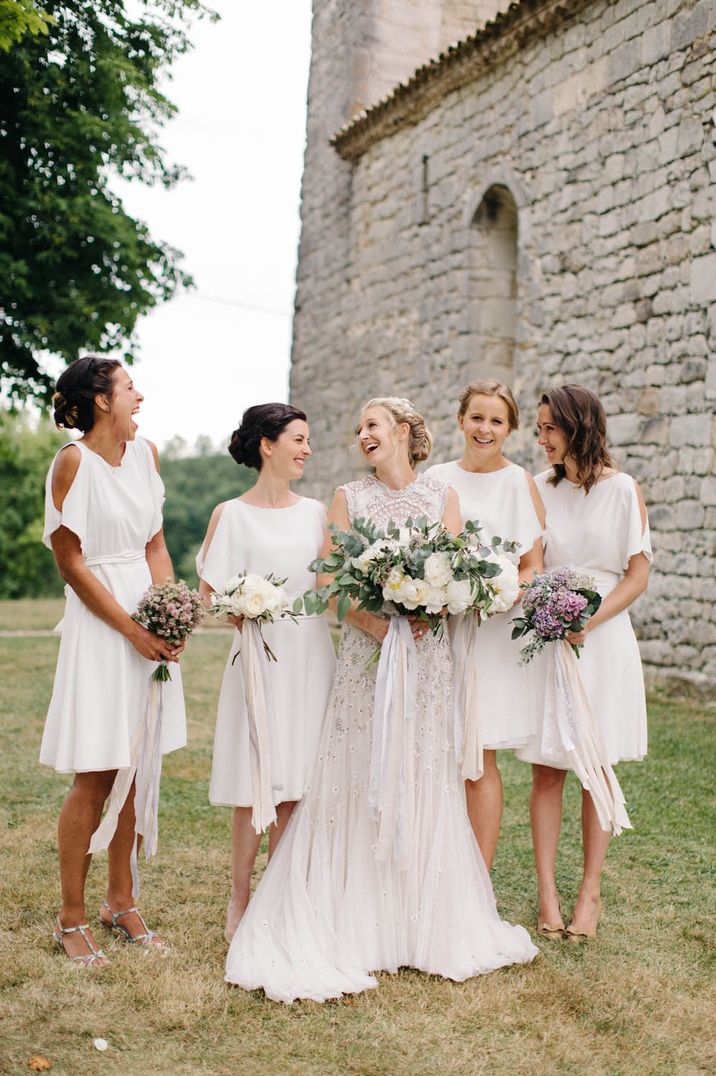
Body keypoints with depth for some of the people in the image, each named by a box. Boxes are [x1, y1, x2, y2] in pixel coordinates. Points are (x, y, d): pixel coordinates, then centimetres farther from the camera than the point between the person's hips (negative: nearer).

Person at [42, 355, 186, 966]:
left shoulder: (144, 453, 9)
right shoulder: (73, 462, -10)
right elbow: (72, 563, -10)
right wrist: (132, 630, -12)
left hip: (151, 622, 6)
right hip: (99, 624, -6)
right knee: (95, 777, -2)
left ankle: (121, 903, 24)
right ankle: (72, 920, 12)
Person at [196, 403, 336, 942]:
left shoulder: (316, 513, 12)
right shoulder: (232, 514, -1)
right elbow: (210, 588, -3)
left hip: (313, 656, 4)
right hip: (261, 656, -4)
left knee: (299, 784, 6)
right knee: (257, 786, -2)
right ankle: (240, 902, 12)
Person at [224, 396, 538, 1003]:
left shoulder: (443, 497, 9)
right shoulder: (349, 498, 6)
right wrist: (377, 624, -17)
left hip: (428, 654, 1)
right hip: (364, 653, -1)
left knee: (425, 783, 5)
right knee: (359, 783, -2)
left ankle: (426, 925, 16)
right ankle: (357, 927, 6)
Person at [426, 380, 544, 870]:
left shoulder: (519, 483, 1)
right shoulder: (436, 479, 11)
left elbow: (534, 568, -1)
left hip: (492, 630, -3)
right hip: (435, 628, 3)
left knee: (479, 756, -2)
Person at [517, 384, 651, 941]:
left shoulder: (623, 489, -1)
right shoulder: (539, 489, 6)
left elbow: (637, 576, -2)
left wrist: (589, 621, -16)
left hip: (602, 638, -2)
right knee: (546, 769, 2)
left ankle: (590, 891, 14)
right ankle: (547, 891, 9)